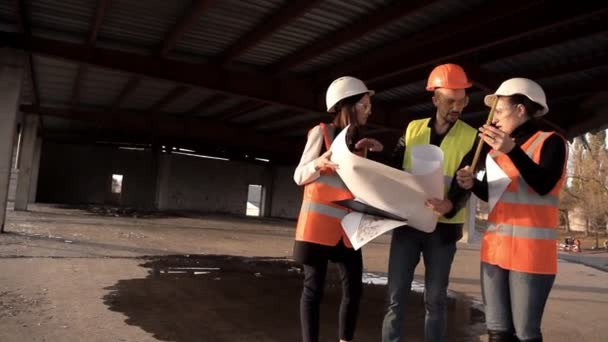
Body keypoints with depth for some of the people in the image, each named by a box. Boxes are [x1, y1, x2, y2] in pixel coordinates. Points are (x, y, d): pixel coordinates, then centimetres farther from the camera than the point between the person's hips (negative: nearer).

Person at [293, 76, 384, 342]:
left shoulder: (359, 141, 13)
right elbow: (299, 177, -5)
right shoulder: (321, 132, -3)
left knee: (354, 288, 6)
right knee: (314, 288, 0)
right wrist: (319, 163, -24)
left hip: (347, 227, 6)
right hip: (318, 223, -6)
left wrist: (377, 152, 4)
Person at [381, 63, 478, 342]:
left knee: (435, 299, 10)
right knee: (396, 297, 4)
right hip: (407, 222, 2)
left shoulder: (472, 138, -1)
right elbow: (394, 168, 6)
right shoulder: (413, 129, 6)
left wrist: (450, 205, -31)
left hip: (443, 227, -1)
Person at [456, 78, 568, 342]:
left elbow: (543, 186, -20)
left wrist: (512, 150, -30)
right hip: (495, 247, 6)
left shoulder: (550, 142, -4)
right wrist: (472, 183, -2)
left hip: (531, 252, -6)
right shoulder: (498, 148, 13)